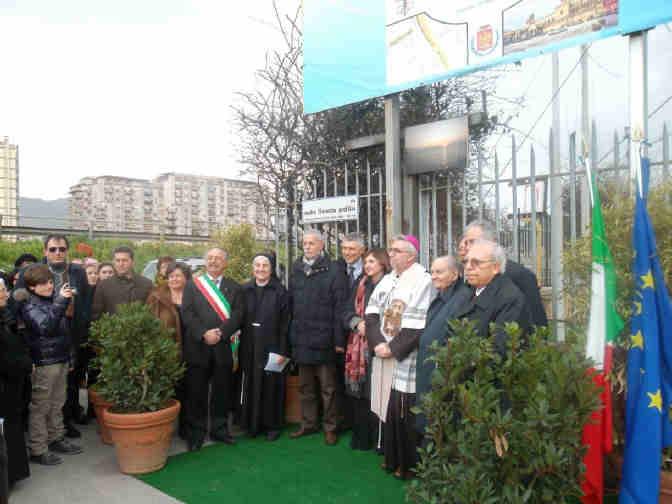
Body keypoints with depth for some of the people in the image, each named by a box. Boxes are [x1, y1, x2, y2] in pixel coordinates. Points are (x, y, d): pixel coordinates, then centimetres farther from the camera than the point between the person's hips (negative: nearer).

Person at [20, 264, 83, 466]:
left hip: (61, 359, 7)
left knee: (57, 404, 16)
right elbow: (46, 326, -27)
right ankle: (38, 450, 9)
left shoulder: (53, 298, 10)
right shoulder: (29, 306, -10)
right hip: (44, 363, -7)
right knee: (40, 407, 2)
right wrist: (60, 301, -32)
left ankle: (56, 439, 28)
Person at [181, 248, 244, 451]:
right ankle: (196, 433, 15)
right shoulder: (192, 285, 8)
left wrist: (220, 332, -15)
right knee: (196, 392, 4)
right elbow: (187, 313, -2)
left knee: (223, 391, 8)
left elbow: (238, 315, -1)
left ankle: (219, 429, 22)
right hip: (197, 346, -1)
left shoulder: (234, 288, 10)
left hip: (224, 347, 1)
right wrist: (204, 334, -15)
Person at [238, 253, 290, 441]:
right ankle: (252, 423, 23)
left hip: (271, 346, -3)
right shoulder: (244, 290, 6)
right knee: (250, 385, 9)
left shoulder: (279, 291, -3)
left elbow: (285, 323, -6)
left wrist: (283, 351, -11)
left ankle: (272, 425, 19)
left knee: (271, 385, 4)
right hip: (249, 347, 3)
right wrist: (239, 345, -2)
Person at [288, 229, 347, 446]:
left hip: (323, 339, -5)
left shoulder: (333, 271, -7)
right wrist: (290, 335, 8)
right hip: (301, 339, 5)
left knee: (328, 387, 5)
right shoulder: (296, 271, 10)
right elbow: (291, 305, 12)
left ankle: (330, 427, 18)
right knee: (305, 386, 16)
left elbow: (339, 308, -10)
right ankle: (308, 423, 29)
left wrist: (339, 339, -13)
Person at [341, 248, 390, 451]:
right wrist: (357, 323, -6)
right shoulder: (361, 285, 14)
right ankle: (361, 437, 20)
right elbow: (347, 312, 13)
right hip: (358, 346, 5)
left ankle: (379, 439, 11)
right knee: (357, 392, 7)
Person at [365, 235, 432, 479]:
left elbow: (419, 325, -18)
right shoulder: (387, 280, 10)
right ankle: (392, 458, 30)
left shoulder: (422, 280, -12)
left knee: (406, 412, 1)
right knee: (390, 409, 14)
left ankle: (409, 464, 18)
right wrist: (377, 342, -8)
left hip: (407, 357, -6)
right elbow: (372, 312, 6)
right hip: (386, 354, 7)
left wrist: (393, 348, -16)